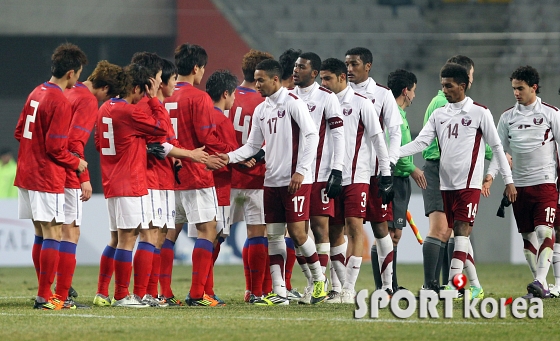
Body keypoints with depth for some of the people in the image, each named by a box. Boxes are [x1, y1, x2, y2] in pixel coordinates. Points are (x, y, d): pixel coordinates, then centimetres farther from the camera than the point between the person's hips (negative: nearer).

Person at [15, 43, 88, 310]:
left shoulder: (36, 94, 11)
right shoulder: (60, 103, -16)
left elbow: (19, 132, 16)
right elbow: (55, 147, -19)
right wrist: (76, 163, -5)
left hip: (27, 174, 9)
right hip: (47, 178, -9)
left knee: (41, 234, 14)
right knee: (53, 234, -5)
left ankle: (44, 293, 18)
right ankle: (45, 297, -6)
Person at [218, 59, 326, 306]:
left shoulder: (293, 104, -9)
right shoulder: (261, 111, 14)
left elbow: (312, 136, -13)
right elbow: (253, 145, 17)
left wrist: (300, 170, -18)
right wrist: (230, 157, 0)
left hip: (296, 181, -8)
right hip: (272, 181, 8)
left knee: (297, 231, -10)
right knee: (273, 234, 3)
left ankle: (319, 279, 11)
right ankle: (279, 293, 5)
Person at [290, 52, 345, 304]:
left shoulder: (326, 98, -4)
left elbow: (338, 135, -7)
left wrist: (336, 172, -13)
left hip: (319, 174, -6)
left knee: (320, 226, -4)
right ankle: (313, 281, 14)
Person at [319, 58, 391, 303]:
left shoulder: (361, 104, -4)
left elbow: (377, 138, -3)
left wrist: (386, 173, -6)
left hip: (356, 176, -5)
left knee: (354, 226, -11)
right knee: (334, 231, 6)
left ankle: (348, 288, -13)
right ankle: (339, 287, 14)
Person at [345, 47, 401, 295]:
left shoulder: (382, 94, 2)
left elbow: (395, 132, 1)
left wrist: (390, 163, -10)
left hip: (374, 170, -3)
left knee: (380, 226, -1)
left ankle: (387, 286, 5)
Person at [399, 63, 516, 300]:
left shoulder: (479, 113, -2)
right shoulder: (439, 115, 11)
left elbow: (496, 147, 1)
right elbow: (420, 143, 2)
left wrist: (508, 180, -1)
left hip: (469, 182, -5)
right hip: (446, 183, 5)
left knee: (462, 230, -13)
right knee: (458, 234, 6)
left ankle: (453, 285, -20)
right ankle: (475, 286, 12)